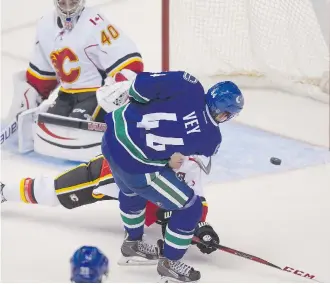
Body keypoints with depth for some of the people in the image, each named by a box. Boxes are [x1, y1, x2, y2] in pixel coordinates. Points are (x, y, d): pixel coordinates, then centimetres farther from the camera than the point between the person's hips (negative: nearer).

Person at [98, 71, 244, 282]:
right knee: (190, 208, 10)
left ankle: (133, 243, 55)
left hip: (113, 138, 6)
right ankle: (170, 263, 27)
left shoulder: (188, 85, -7)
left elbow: (142, 84, -14)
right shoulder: (211, 138, -6)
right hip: (138, 167, -6)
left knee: (131, 191, 35)